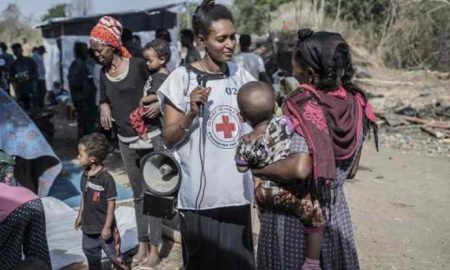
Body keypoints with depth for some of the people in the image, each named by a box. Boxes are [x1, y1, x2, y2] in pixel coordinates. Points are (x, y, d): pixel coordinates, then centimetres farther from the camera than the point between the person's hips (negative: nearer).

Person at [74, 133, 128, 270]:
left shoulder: (106, 178, -24)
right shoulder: (85, 175, -2)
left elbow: (111, 203, -19)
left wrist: (107, 227, -17)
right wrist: (80, 216, 18)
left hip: (103, 227, -7)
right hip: (88, 225, 7)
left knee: (112, 253, 6)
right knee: (90, 252, 22)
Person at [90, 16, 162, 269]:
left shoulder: (137, 65, -11)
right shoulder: (104, 73, 5)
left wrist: (160, 104, -24)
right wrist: (104, 106, -2)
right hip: (125, 140, 6)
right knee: (138, 194, 13)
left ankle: (154, 250, 7)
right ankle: (143, 245, 23)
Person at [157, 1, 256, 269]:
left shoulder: (241, 76, 3)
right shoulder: (182, 78, -9)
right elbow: (169, 138, -7)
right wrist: (191, 113, -22)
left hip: (237, 193, 4)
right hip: (200, 196, -3)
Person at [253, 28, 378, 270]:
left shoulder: (303, 107, -21)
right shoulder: (355, 104, -2)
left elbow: (299, 169, -32)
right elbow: (351, 171, 6)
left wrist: (256, 168, -19)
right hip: (335, 212, 6)